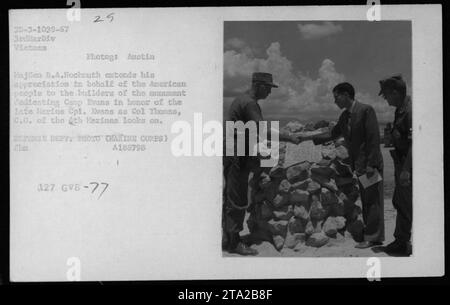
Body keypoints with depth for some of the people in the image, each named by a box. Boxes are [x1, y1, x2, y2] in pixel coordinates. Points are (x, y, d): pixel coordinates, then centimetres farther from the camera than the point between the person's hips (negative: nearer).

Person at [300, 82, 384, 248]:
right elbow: (333, 133, 20)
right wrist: (310, 138, 11)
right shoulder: (345, 116, 12)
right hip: (359, 165, 9)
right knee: (365, 201, 13)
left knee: (372, 201, -4)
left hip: (370, 164, -9)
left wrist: (371, 164, -20)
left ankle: (373, 238, -1)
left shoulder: (366, 110, -14)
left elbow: (374, 137, -17)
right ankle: (373, 236, 20)